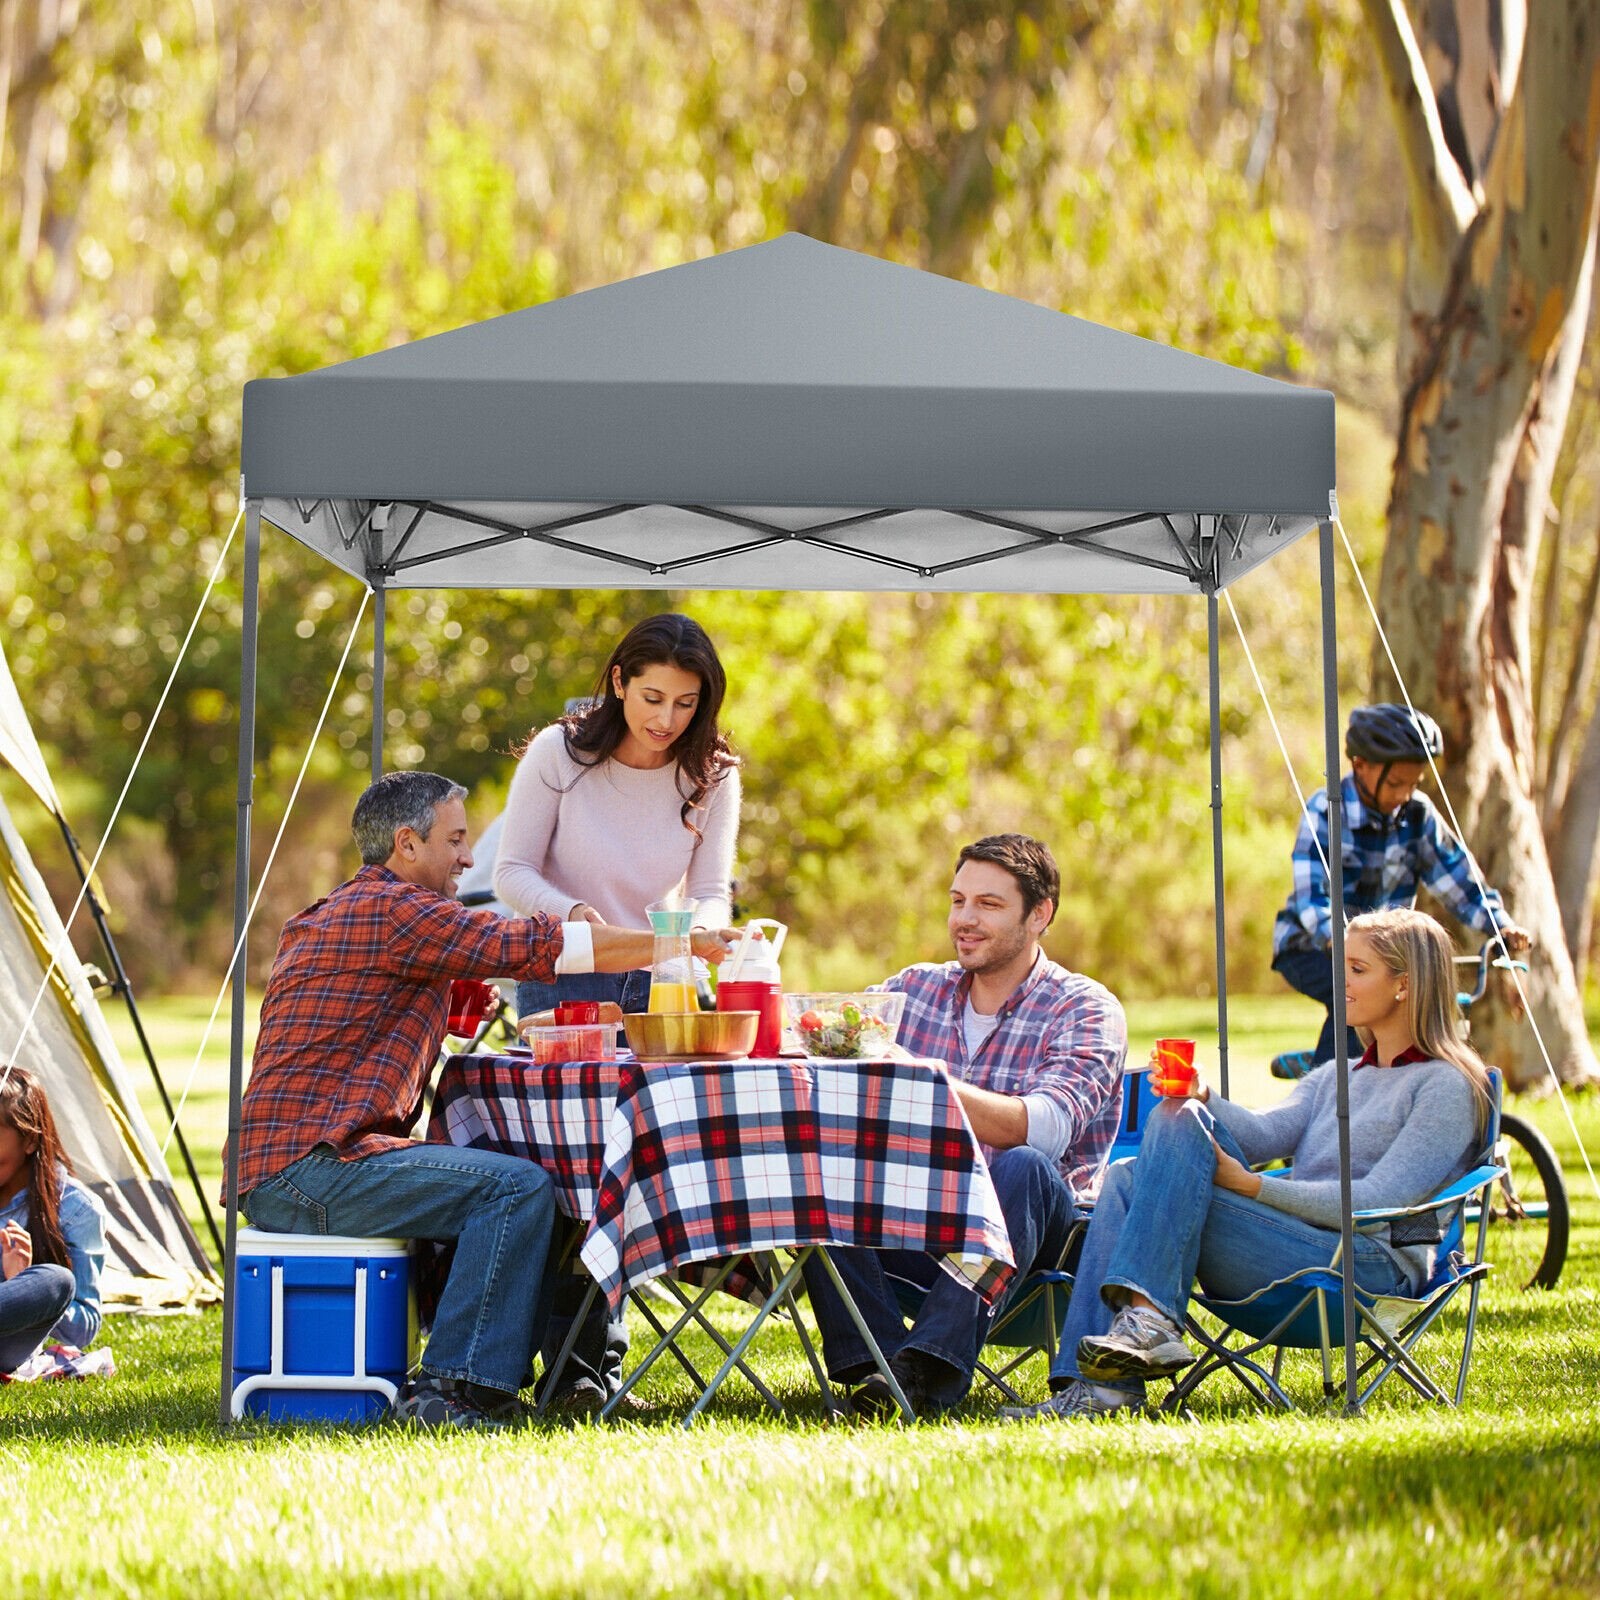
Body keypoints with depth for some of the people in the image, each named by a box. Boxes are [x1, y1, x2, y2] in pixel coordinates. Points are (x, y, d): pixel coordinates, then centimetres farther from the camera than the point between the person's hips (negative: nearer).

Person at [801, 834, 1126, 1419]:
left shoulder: (1084, 1010, -3)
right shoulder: (916, 989, 14)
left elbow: (1043, 1129, -21)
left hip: (1039, 1233, -4)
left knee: (1021, 1168, -35)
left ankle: (930, 1365, -42)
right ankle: (877, 1361, -33)